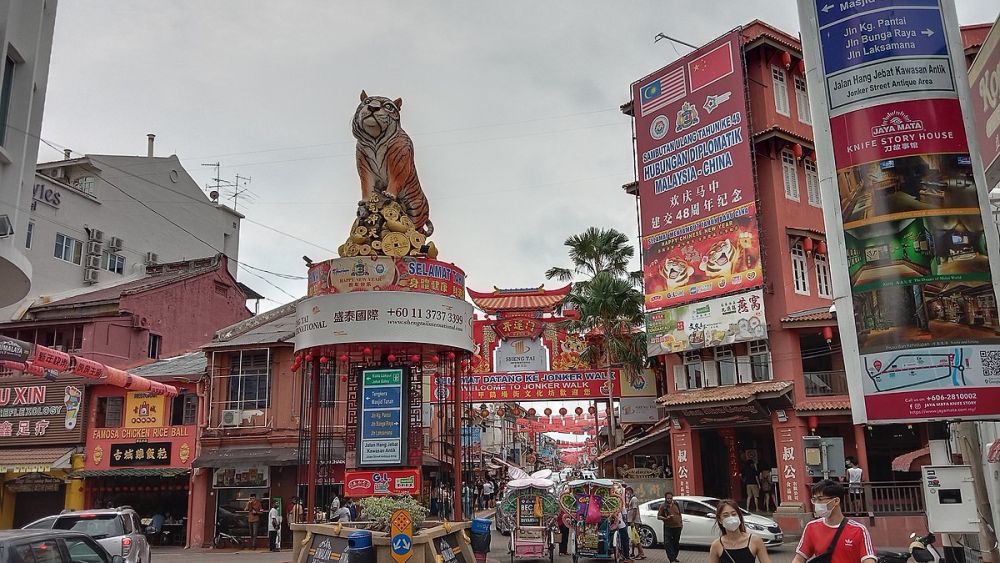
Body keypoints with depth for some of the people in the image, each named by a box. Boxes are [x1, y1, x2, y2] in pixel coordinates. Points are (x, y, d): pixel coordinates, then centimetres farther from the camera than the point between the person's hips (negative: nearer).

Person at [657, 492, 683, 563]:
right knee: (668, 544, -13)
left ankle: (674, 557, 25)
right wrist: (665, 518, -20)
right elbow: (658, 517, -5)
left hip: (677, 527, 4)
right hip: (668, 527, -4)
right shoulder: (663, 506, -4)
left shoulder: (676, 504, 9)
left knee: (676, 543, 12)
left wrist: (681, 523, 16)